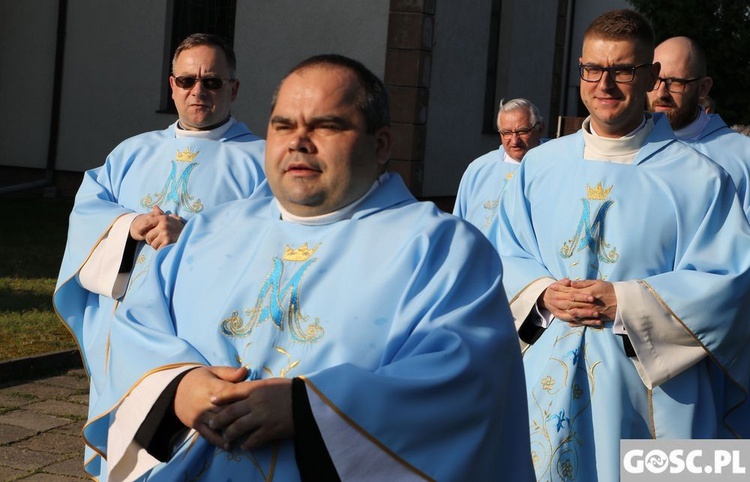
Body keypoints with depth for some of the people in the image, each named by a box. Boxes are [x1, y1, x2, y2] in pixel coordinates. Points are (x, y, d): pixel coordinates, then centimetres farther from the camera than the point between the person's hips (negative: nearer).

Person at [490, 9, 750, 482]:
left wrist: (624, 303, -18)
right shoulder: (539, 166, 8)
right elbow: (507, 256, 10)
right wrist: (543, 294, -12)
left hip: (651, 390, -3)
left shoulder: (698, 178, -4)